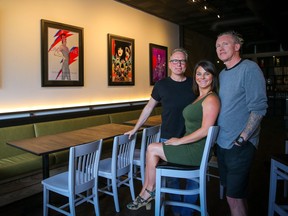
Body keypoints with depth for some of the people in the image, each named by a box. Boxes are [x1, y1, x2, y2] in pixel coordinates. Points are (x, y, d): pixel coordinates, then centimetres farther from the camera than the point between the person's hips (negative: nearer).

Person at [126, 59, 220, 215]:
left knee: (152, 149, -5)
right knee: (152, 149, 1)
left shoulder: (211, 99, -15)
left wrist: (180, 141, -16)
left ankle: (148, 192, 14)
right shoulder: (199, 97, 15)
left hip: (197, 151, -9)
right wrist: (180, 140, 7)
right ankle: (146, 193, 5)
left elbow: (205, 130, -23)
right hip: (191, 146, 9)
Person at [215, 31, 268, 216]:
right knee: (234, 193, 19)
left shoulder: (249, 68, -11)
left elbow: (258, 108, -17)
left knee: (234, 197, -1)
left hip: (240, 145, -7)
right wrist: (218, 136, 12)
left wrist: (241, 139, -20)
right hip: (222, 144, 8)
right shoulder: (222, 74, 13)